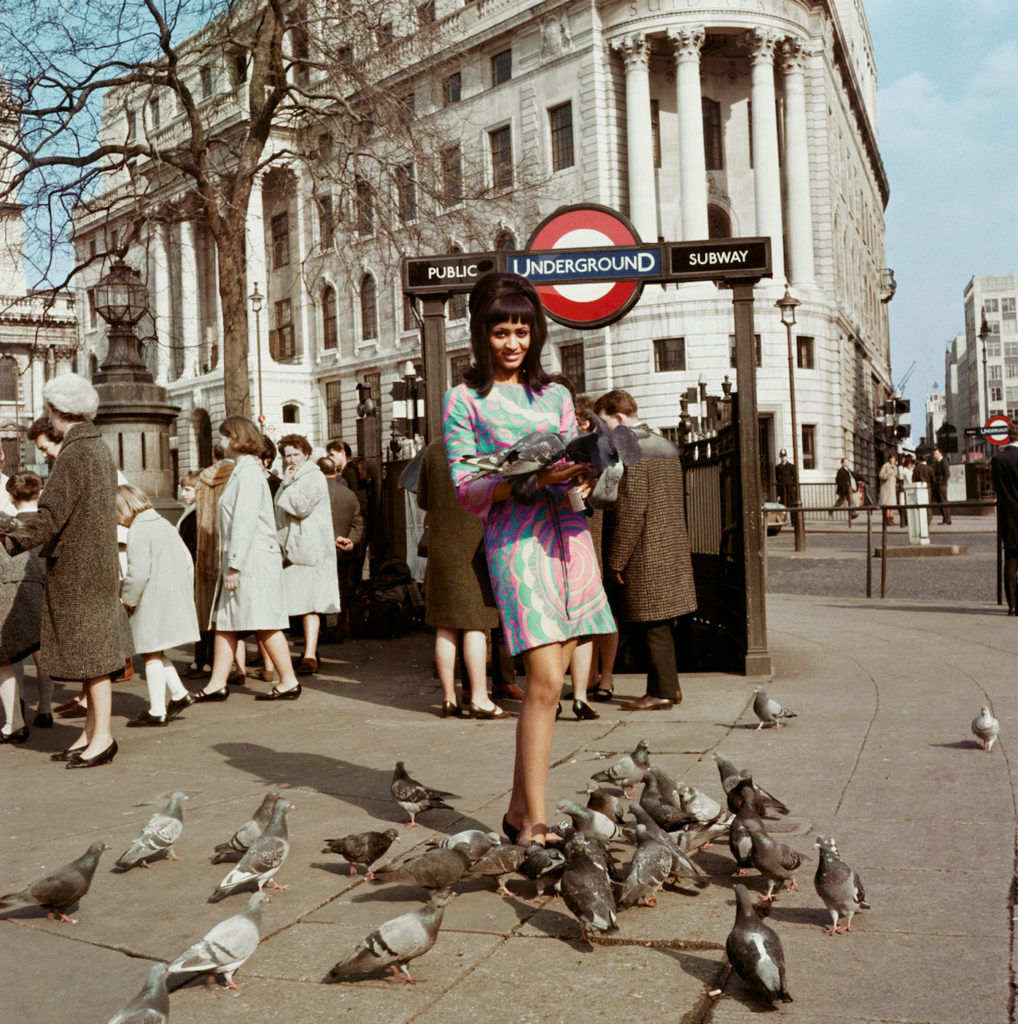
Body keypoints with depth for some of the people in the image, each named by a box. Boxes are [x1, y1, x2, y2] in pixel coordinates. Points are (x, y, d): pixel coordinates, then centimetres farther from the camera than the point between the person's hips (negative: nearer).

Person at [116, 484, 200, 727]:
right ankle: (179, 694, 15)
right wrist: (183, 594, 19)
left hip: (152, 603, -9)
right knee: (156, 652, 19)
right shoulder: (165, 525, 15)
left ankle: (157, 711, 5)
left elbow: (139, 572, -20)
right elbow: (187, 562, 16)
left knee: (151, 654, 0)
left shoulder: (138, 531, -12)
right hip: (175, 597, 9)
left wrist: (128, 600, -7)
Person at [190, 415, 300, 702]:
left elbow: (245, 523, -20)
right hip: (241, 560, 10)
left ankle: (289, 681, 5)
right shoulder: (241, 471, 17)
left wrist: (234, 566, -21)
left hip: (253, 560, -10)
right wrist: (230, 564, 17)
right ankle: (217, 684, 14)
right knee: (225, 622, 10)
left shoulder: (249, 473, -14)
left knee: (265, 624, -4)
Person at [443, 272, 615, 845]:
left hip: (570, 534, 5)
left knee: (549, 680, 5)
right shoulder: (465, 400, 6)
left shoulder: (555, 396, 19)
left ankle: (521, 810, 16)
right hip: (516, 539, -5)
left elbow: (576, 468, 17)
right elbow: (466, 489, -2)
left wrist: (583, 470, -6)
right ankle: (536, 823, -6)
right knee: (545, 680, -13)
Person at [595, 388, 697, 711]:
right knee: (662, 625, 15)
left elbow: (630, 512, -19)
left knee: (652, 626, -2)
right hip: (673, 548, 9)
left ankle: (660, 692, 4)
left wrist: (615, 561, -14)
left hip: (646, 555, -9)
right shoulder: (666, 446, 15)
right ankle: (670, 686, 22)